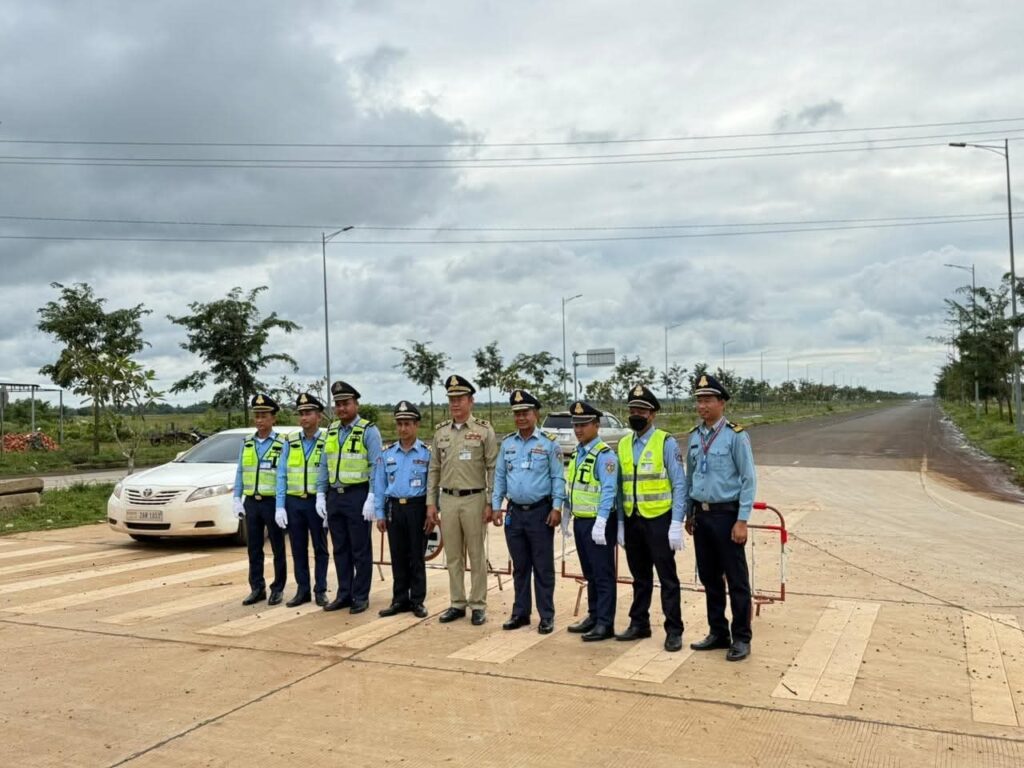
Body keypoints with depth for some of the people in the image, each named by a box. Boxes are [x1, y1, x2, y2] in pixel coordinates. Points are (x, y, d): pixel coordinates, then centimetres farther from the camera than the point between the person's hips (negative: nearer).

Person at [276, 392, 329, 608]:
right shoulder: (290, 442, 5)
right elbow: (281, 475, 5)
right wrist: (280, 506, -1)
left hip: (317, 502, -3)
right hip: (294, 502, 3)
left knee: (320, 548, 7)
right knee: (298, 548, 9)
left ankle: (320, 590, 16)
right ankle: (302, 590, 19)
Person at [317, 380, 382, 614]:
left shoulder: (368, 431, -6)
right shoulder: (331, 431, 12)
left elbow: (377, 467, -11)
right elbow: (324, 466, 16)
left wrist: (372, 498, -18)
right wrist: (320, 494, 8)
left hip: (358, 496, -6)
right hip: (334, 496, 6)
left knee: (360, 549, 2)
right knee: (340, 549, 12)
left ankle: (361, 596, 10)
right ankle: (344, 594, 21)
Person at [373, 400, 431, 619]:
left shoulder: (427, 453, -3)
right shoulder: (387, 454, 7)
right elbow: (379, 485, 9)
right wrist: (380, 514, 5)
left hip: (417, 507, -3)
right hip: (394, 508, 3)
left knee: (416, 557, 3)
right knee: (398, 557, 9)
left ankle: (417, 601, 13)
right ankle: (400, 600, 19)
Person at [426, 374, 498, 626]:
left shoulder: (484, 430, -4)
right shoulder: (440, 432, 8)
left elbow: (493, 469, -5)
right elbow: (434, 470, 11)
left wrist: (491, 503, -10)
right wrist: (431, 503, 6)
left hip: (474, 499, -4)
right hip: (447, 500, 4)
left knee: (476, 555, 4)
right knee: (452, 556, 10)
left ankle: (478, 605, 13)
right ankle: (457, 604, 21)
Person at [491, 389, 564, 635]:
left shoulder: (548, 443, -4)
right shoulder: (507, 444, 7)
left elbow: (558, 478, -5)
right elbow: (499, 476, 11)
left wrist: (557, 507, -11)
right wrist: (496, 506, 7)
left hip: (540, 512, -4)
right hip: (515, 512, 4)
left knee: (543, 567, 2)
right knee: (519, 566, 13)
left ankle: (547, 617, 12)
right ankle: (520, 613, 23)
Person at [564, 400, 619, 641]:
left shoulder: (604, 454, -14)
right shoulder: (577, 453, 12)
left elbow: (609, 491, -20)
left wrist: (600, 522, -26)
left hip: (597, 523, -8)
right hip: (580, 521, 8)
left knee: (603, 574, 0)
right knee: (590, 574, 17)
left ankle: (605, 624, 7)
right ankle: (593, 616, 27)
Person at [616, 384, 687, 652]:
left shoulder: (666, 442, -7)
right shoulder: (623, 444, 8)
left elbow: (679, 485, -8)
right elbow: (621, 486, 12)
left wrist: (677, 524, -13)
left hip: (658, 520, -5)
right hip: (633, 520, 5)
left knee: (667, 577, 2)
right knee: (640, 576, 15)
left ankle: (674, 631, 11)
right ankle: (639, 624, 27)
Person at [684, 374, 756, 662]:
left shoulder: (735, 436, -10)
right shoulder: (694, 436, 8)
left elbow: (749, 480, -11)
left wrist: (742, 521, -14)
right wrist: (690, 514, 16)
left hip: (726, 514, -6)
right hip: (702, 515, 6)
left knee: (736, 580, 2)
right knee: (709, 578, 13)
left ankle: (741, 639, 13)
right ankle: (717, 633, 26)